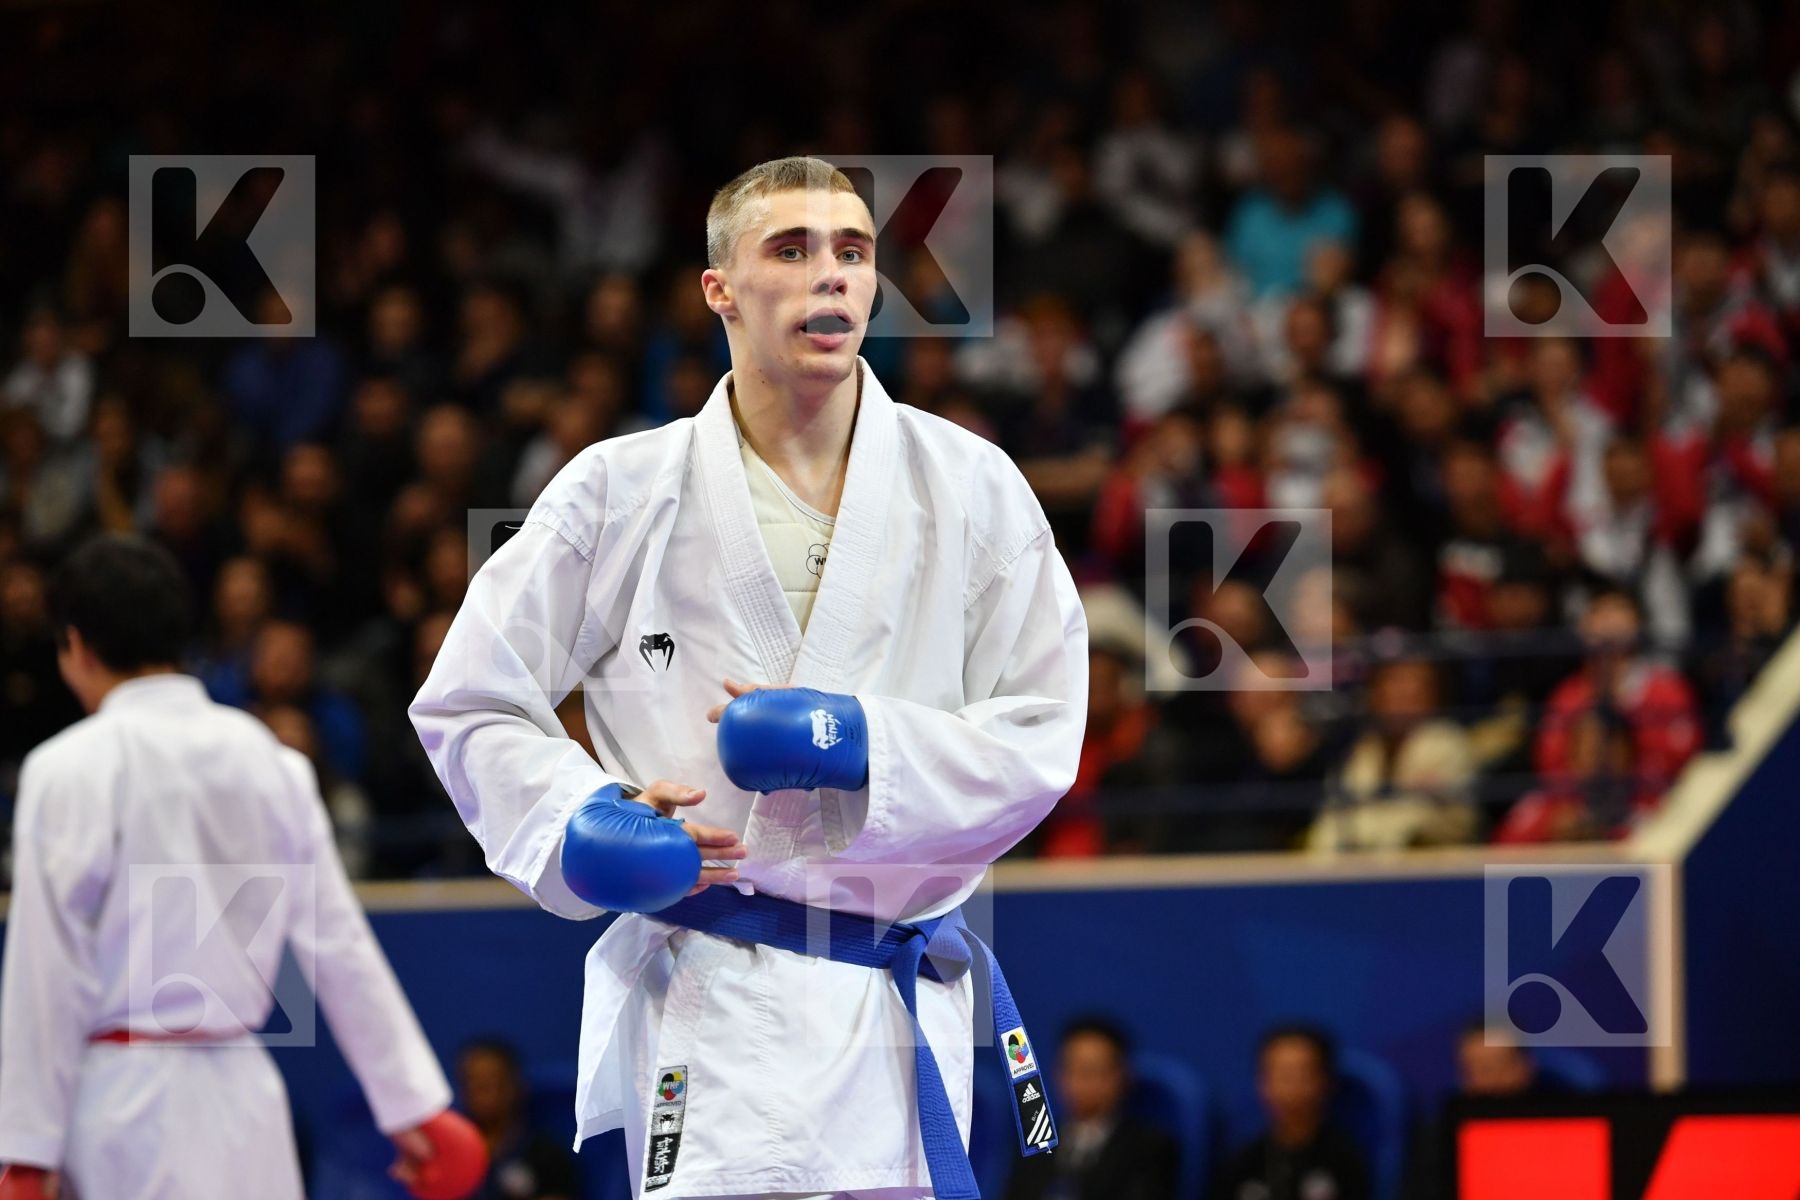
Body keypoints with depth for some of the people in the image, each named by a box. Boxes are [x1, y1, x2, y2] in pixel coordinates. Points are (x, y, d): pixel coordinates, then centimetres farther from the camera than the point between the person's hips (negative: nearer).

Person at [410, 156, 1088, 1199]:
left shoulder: (970, 487, 3)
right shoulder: (623, 492, 0)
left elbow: (1040, 741, 2)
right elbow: (470, 703, 7)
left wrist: (856, 743, -14)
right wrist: (578, 825, -12)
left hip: (908, 1017, 3)